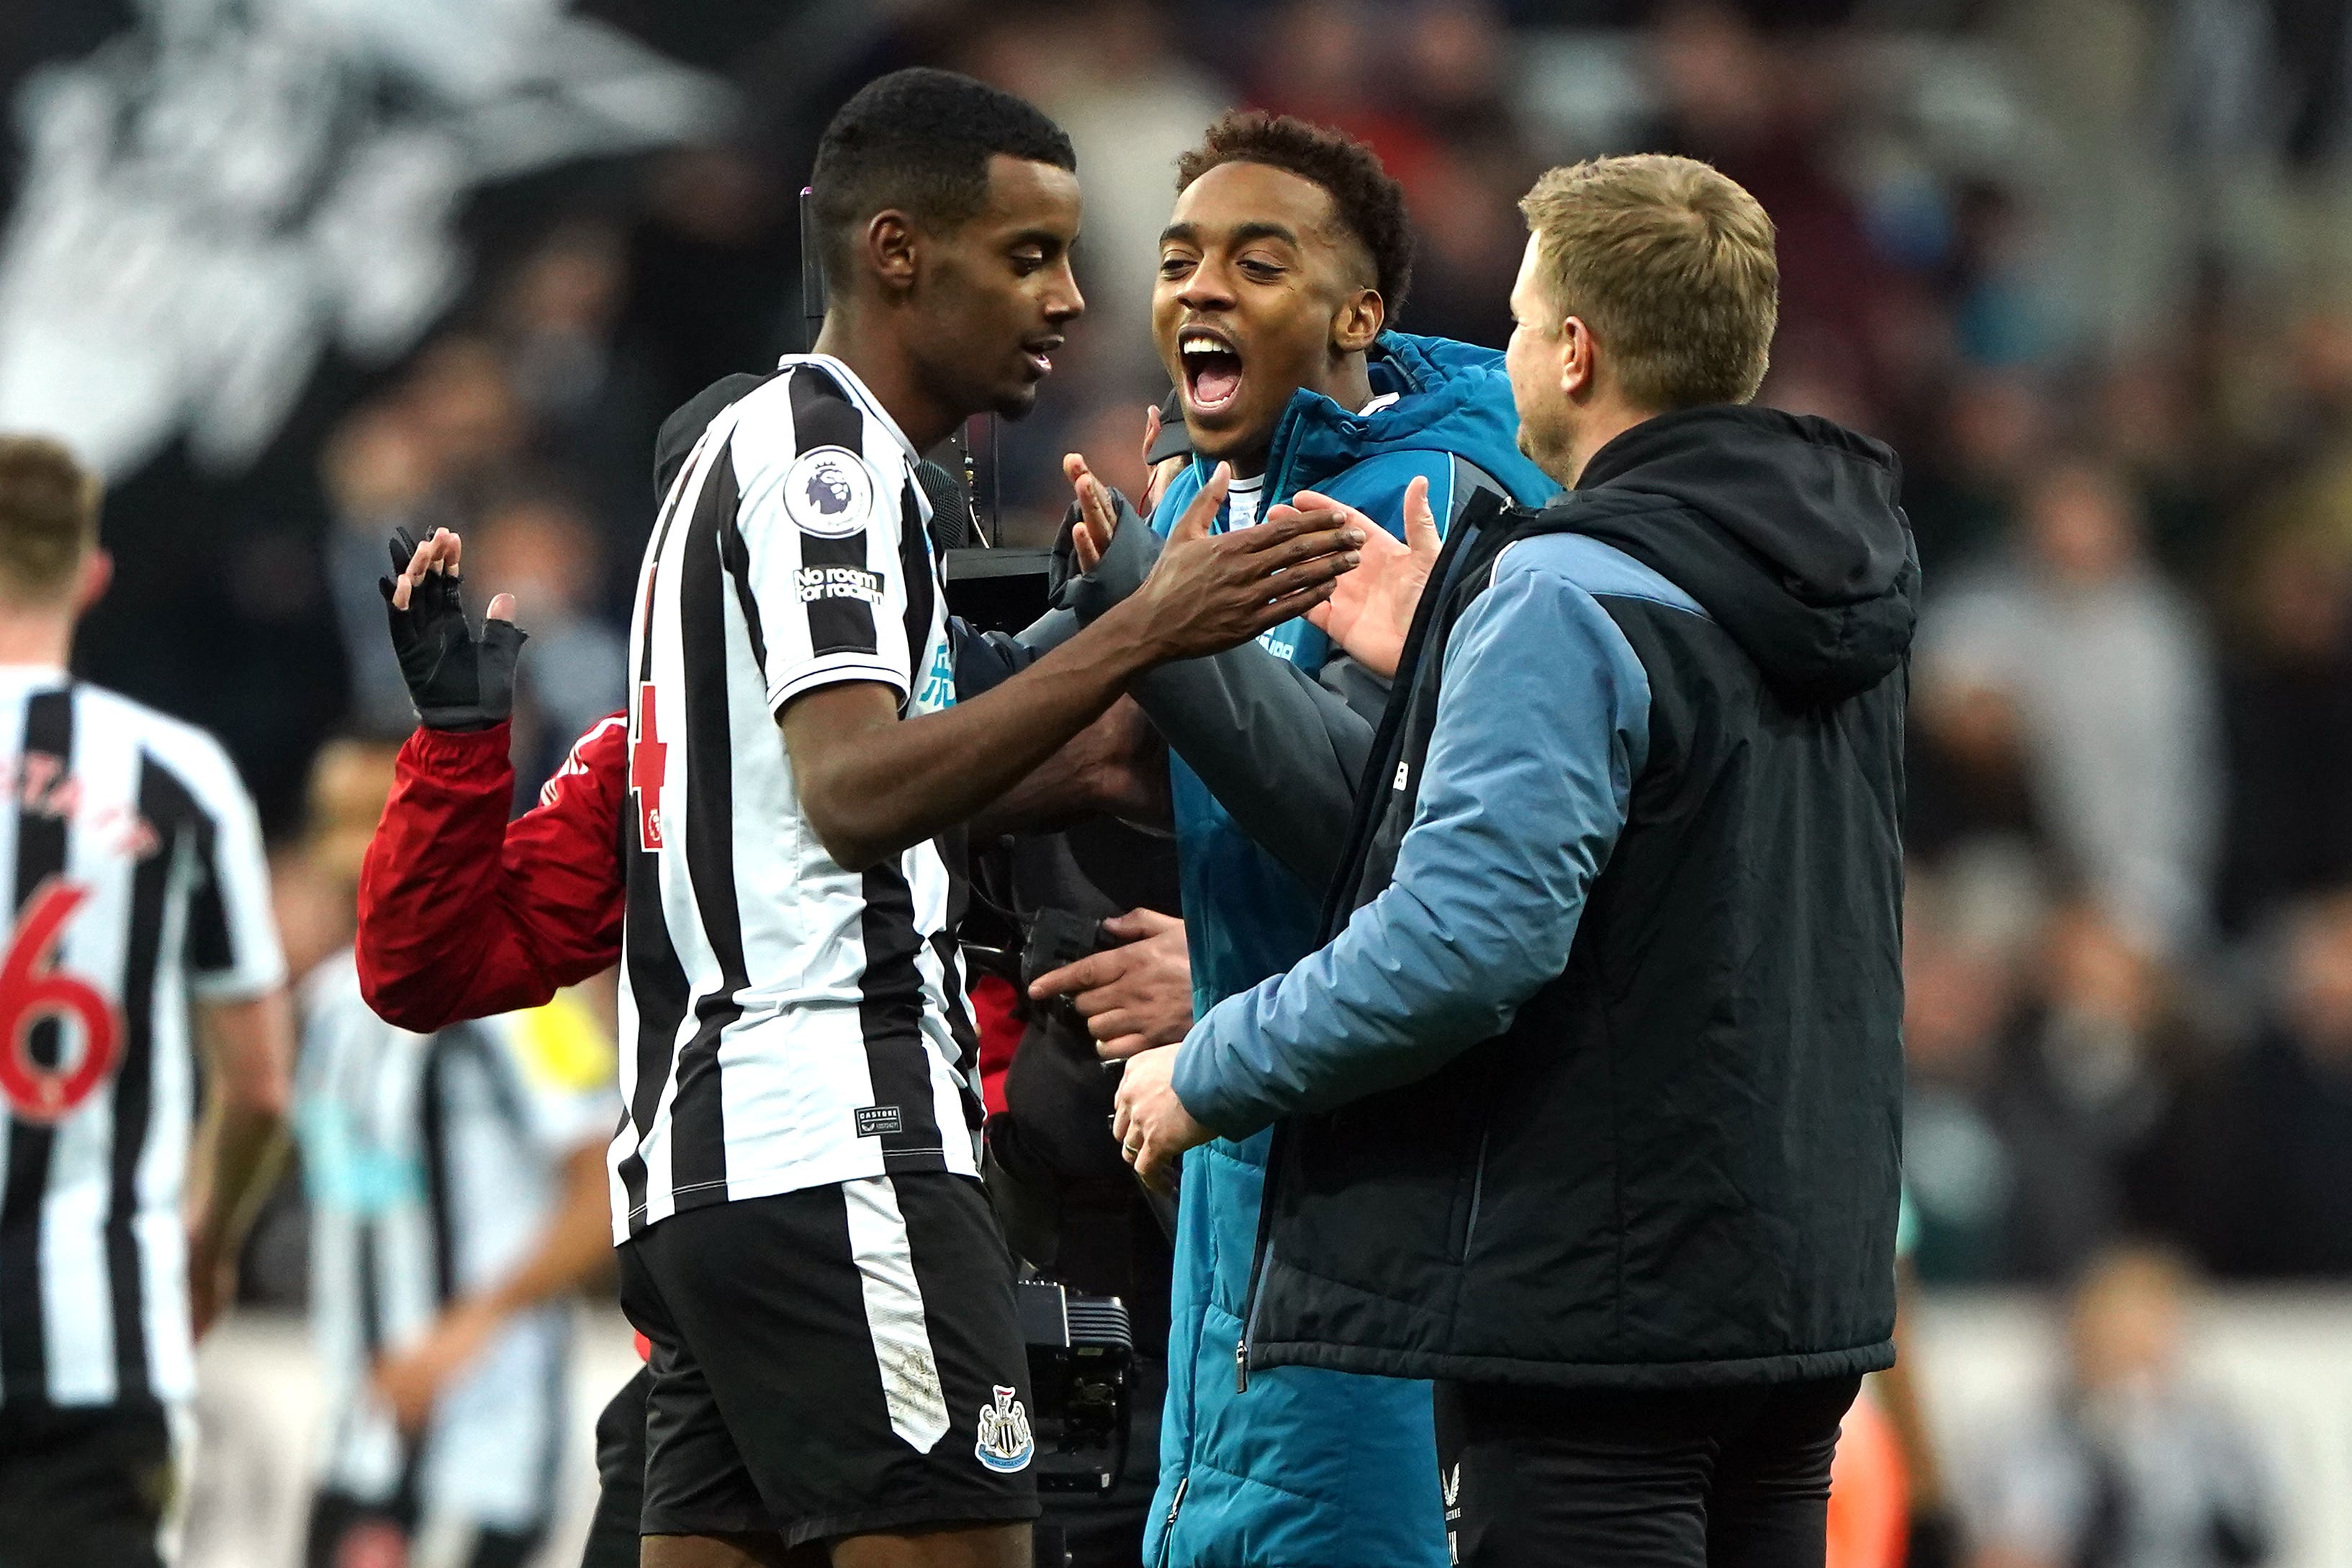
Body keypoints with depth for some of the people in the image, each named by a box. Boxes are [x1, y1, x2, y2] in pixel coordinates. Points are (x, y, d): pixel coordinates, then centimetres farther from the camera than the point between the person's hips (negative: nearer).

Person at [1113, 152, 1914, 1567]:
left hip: (1595, 1296, -9)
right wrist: (1437, 658, 24)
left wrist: (1211, 1074, -11)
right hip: (1808, 1284, 9)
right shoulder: (1853, 575, 11)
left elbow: (1468, 934, -24)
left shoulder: (1572, 601, -16)